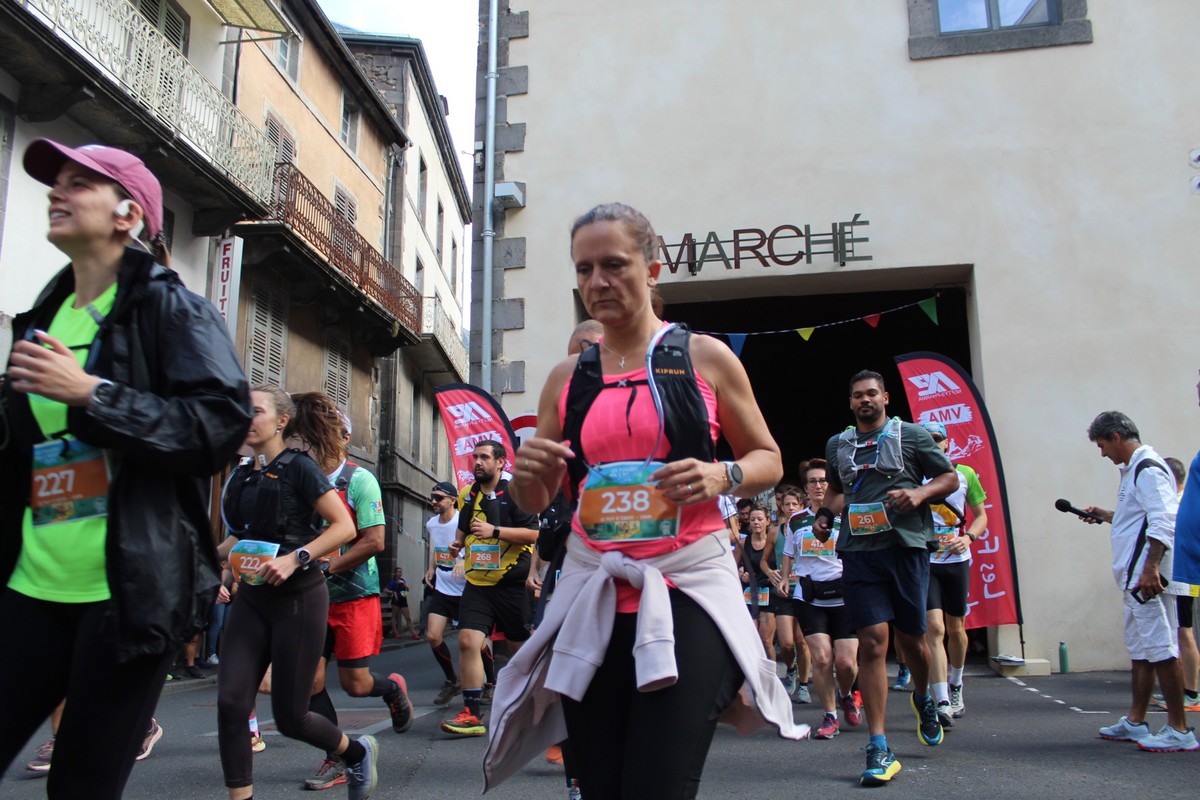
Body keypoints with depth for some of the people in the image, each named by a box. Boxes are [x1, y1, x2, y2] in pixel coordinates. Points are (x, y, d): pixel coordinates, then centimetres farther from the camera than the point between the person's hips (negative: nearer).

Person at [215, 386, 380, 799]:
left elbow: (344, 527, -14)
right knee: (230, 703, -7)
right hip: (252, 598, 6)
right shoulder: (242, 476, 10)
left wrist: (296, 557, -24)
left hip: (298, 598, -6)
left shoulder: (298, 467, -9)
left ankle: (358, 752, 29)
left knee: (289, 716, 1)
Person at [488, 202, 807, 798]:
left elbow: (768, 459, 9)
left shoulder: (706, 358, 3)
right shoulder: (567, 378, 11)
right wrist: (526, 473, -7)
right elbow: (535, 502, 17)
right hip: (593, 592, 3)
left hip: (688, 589, -3)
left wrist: (722, 476, -13)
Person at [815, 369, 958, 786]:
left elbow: (950, 477, 9)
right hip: (859, 550, 1)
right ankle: (879, 749, -5)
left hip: (905, 545, -1)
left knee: (911, 638, 8)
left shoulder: (911, 435, 5)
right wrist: (825, 514, 10)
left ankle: (923, 698, 44)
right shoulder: (837, 445, 14)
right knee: (872, 640, -8)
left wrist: (920, 493, -10)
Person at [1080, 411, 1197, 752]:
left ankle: (1179, 729, -2)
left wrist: (1150, 568, -27)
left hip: (1148, 577, -11)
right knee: (1140, 649, 14)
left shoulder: (1148, 470, -13)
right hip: (1134, 577, 11)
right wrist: (1104, 515, 22)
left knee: (1160, 649, -7)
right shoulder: (1135, 470, 19)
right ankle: (1135, 722, 21)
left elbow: (1163, 522, -22)